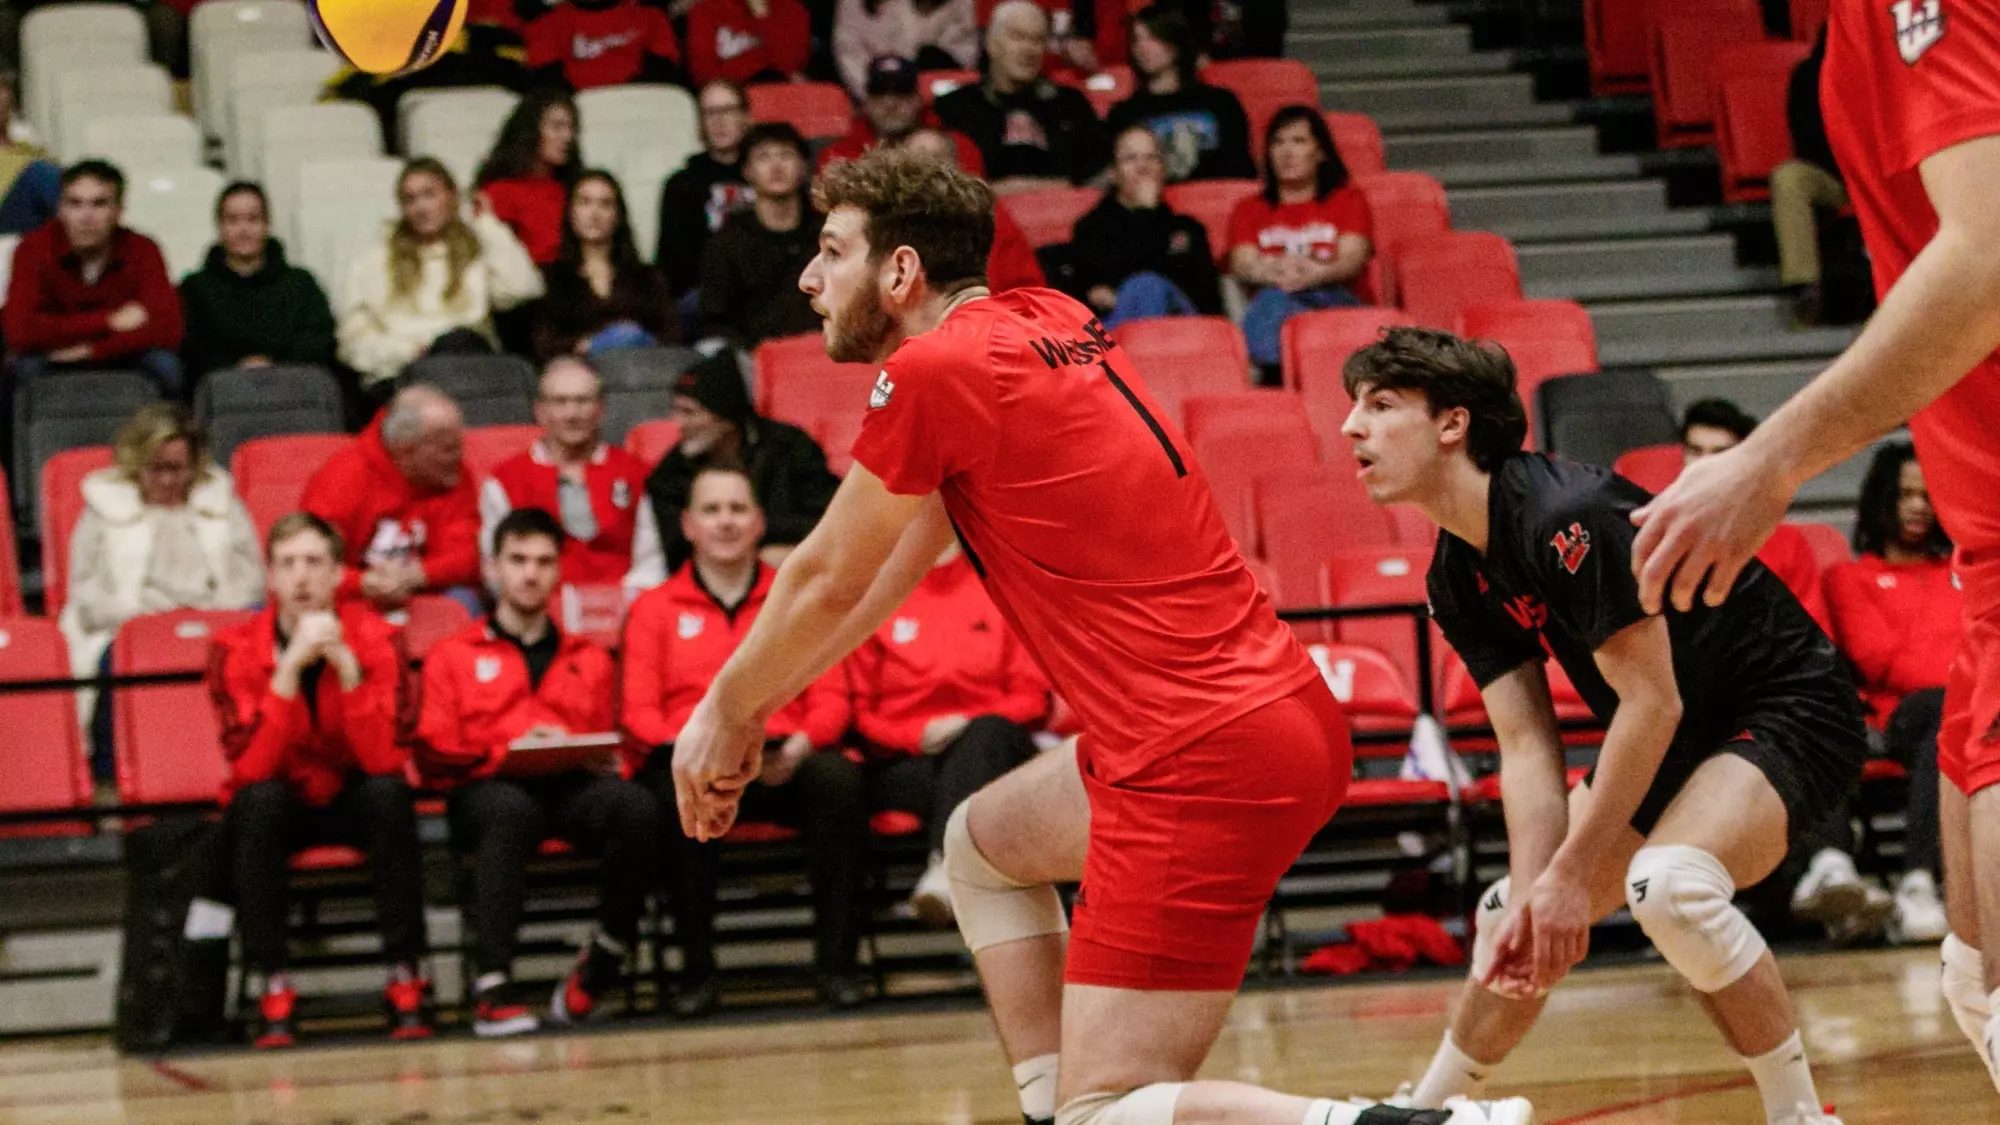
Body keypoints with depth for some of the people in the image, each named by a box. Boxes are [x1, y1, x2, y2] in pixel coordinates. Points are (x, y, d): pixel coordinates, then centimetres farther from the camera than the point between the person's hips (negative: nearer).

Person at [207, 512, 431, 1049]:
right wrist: (292, 666, -35)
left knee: (390, 791, -31)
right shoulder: (237, 648, -14)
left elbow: (386, 758, -25)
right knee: (260, 798, -32)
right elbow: (251, 765, -28)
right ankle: (270, 989, -28)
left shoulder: (375, 638, -14)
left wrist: (346, 666, -35)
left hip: (353, 803, 0)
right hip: (276, 810, 0)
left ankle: (407, 980, -25)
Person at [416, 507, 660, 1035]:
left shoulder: (590, 661, 29)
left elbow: (608, 746, 24)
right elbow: (435, 756, 7)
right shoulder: (453, 656, 20)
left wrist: (583, 754, -1)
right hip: (487, 789, -2)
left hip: (573, 786, 3)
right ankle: (491, 987, -45)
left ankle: (604, 961, -19)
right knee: (511, 810, -41)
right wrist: (512, 753, -10)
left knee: (635, 805, -33)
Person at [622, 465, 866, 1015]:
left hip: (783, 765, 1)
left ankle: (836, 962, -30)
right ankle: (697, 969, -31)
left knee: (840, 778, -34)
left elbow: (831, 698, 11)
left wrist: (801, 743, -12)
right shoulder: (654, 610, 17)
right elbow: (639, 713, 5)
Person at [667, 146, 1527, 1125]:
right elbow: (901, 556, 23)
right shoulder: (1047, 322, 14)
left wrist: (726, 712, 18)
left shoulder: (935, 371, -11)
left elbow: (827, 584, 2)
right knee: (981, 845, 31)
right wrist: (748, 705, 27)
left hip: (1206, 758, -10)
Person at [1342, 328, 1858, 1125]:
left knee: (1666, 881, -35)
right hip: (1674, 749, 10)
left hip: (1790, 714, -10)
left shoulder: (1567, 517, -28)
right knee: (1516, 926, 14)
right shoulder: (1456, 577, 0)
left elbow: (1652, 700, -26)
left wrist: (1570, 874, -23)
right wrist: (1532, 892, -17)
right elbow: (1527, 745, -3)